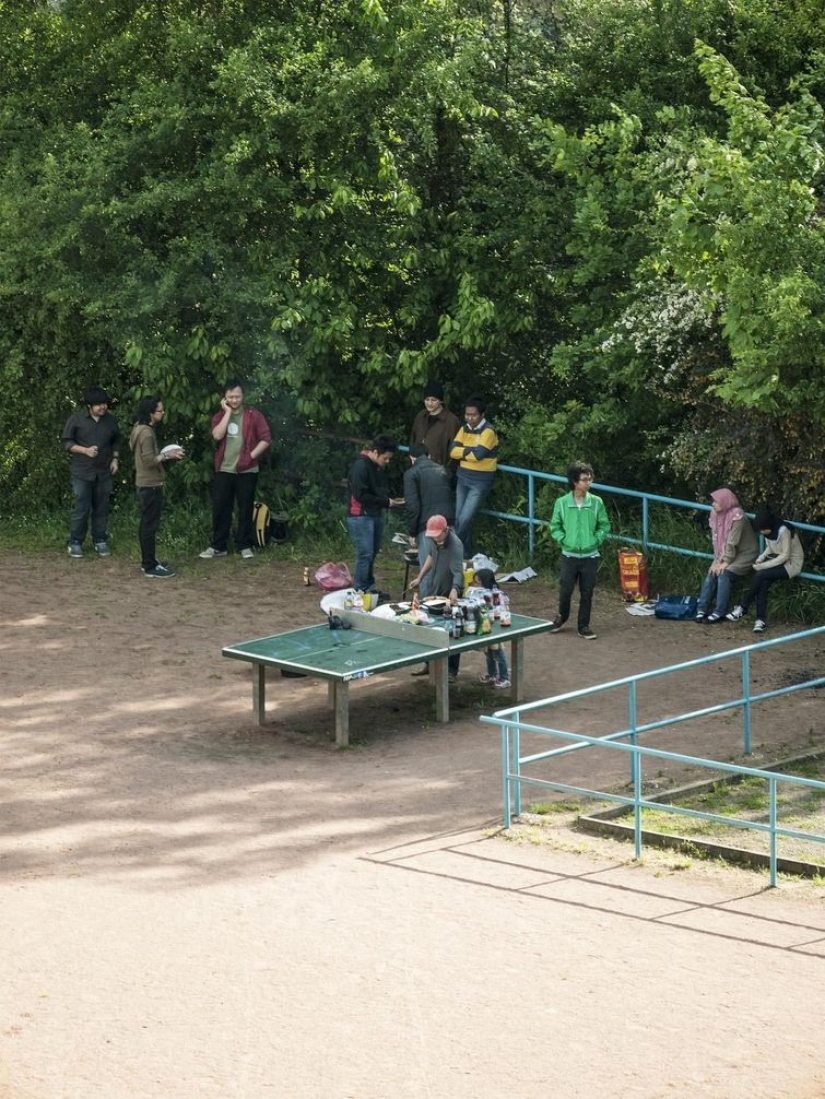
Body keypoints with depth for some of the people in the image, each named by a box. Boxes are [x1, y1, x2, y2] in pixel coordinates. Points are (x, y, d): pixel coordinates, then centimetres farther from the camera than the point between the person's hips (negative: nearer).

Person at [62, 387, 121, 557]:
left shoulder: (110, 420, 6)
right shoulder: (76, 420, -5)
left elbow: (116, 442, 18)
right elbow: (67, 443, -4)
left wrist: (115, 459, 3)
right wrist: (85, 450, -18)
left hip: (105, 472, 3)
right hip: (82, 472, -3)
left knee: (101, 508, 7)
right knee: (81, 508, -5)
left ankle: (100, 541, 18)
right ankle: (75, 542, 5)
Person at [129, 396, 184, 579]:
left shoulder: (140, 428, 10)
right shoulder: (146, 433, -21)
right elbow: (149, 461, -25)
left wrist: (165, 454, 10)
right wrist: (166, 455, -17)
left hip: (145, 483, 10)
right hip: (150, 485, -10)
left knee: (146, 524, 16)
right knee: (150, 525, -7)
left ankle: (148, 561, 23)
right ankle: (150, 567, -5)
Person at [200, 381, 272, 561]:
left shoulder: (253, 415, -2)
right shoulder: (220, 415, 6)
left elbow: (266, 438, -4)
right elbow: (217, 435, -13)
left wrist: (251, 455, -12)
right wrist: (228, 412, -11)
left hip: (246, 470, -2)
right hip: (224, 470, 3)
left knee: (245, 508, 4)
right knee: (220, 508, 3)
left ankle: (245, 545, 12)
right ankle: (218, 546, 11)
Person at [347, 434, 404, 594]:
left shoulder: (379, 467, 13)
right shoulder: (360, 466, -16)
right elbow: (360, 495, -22)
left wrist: (391, 500, 3)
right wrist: (386, 502, -17)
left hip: (376, 515, 9)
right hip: (360, 516, -9)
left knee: (372, 553, 12)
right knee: (365, 554, -9)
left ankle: (369, 587, 20)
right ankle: (360, 591, -4)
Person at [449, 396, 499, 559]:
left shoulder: (488, 431, -13)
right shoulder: (464, 429, 8)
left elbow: (478, 455, -23)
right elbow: (453, 451, -1)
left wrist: (462, 453, -6)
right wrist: (469, 451, -15)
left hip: (480, 481, -7)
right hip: (463, 478, 7)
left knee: (465, 519, -11)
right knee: (459, 518, 7)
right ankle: (465, 555, 18)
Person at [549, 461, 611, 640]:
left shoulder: (596, 502, -6)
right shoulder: (562, 503, -7)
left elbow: (604, 526, 4)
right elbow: (555, 526, 2)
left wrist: (596, 540, -7)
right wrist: (564, 540, -8)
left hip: (590, 556, 1)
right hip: (569, 555, -1)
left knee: (587, 593, 6)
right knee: (565, 590, 7)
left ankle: (584, 626, 16)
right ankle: (562, 616, 33)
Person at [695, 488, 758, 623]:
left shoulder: (737, 515, -26)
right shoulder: (715, 514, -3)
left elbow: (732, 542, -24)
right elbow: (716, 539, -1)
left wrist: (726, 562, -22)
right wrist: (717, 560, -9)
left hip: (745, 553, -7)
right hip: (725, 553, 7)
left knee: (724, 574, -25)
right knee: (711, 573, -13)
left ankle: (719, 612, -23)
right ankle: (702, 609, -13)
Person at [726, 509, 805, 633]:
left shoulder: (783, 530, -23)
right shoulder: (768, 530, 0)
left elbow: (785, 556, -22)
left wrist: (762, 566, -22)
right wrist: (760, 559, -6)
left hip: (791, 563, -7)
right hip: (777, 559, 7)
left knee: (760, 575, -27)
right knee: (762, 583, -22)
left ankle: (743, 608, -14)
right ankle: (761, 620, -24)